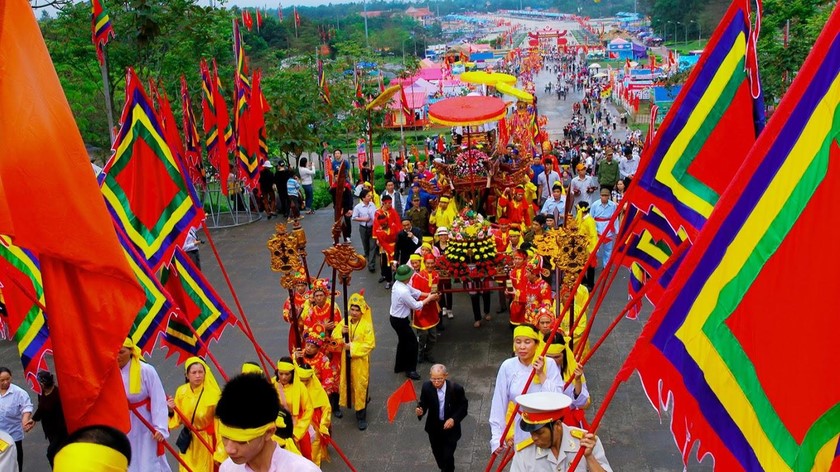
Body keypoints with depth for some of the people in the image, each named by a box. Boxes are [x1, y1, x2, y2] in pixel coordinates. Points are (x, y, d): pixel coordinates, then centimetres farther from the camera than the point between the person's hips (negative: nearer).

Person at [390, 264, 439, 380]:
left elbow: (414, 292, 5)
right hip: (400, 321, -9)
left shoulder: (399, 284, -5)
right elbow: (416, 306, -22)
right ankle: (410, 370, 16)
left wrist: (429, 295, -3)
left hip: (396, 318, 9)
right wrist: (429, 298, -9)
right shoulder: (403, 292, -34)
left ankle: (400, 366, 38)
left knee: (403, 341, 23)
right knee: (412, 342, 4)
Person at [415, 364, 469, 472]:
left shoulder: (456, 389, -23)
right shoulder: (426, 386, -19)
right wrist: (420, 410, -28)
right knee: (438, 454, 21)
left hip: (450, 427, -3)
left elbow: (464, 406, -10)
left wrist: (454, 419, -23)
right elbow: (424, 403, -6)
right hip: (434, 427, 3)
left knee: (447, 456, -2)